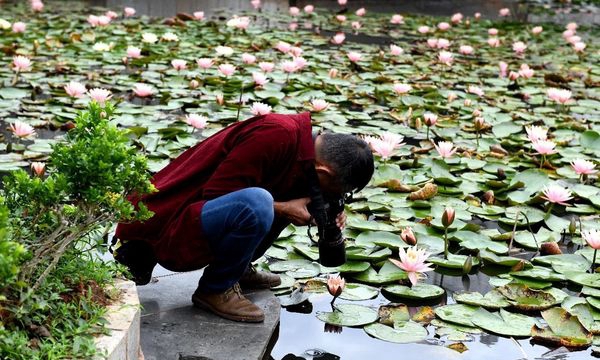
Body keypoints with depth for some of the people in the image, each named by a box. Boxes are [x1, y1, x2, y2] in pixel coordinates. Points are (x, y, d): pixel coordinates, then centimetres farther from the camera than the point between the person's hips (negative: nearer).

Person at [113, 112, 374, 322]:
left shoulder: (302, 135, 4)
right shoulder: (277, 135, -23)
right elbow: (216, 193, -23)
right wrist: (283, 210, -17)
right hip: (164, 227, -9)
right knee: (257, 203, -34)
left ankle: (238, 270, 10)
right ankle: (215, 289, -10)